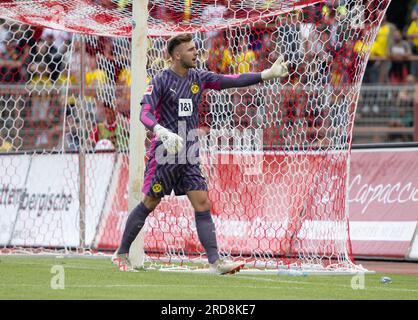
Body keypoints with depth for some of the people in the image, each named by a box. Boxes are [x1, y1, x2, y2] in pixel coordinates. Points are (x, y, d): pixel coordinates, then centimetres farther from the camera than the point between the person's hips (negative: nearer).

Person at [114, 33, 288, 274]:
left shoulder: (198, 78, 8)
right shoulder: (161, 81, -9)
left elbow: (233, 81, 5)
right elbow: (145, 113, -19)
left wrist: (268, 74, -2)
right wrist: (163, 132, -38)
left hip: (189, 157, 5)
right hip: (165, 154, -5)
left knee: (202, 204, -4)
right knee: (149, 205, 2)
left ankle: (215, 262, -9)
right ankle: (122, 254, 17)